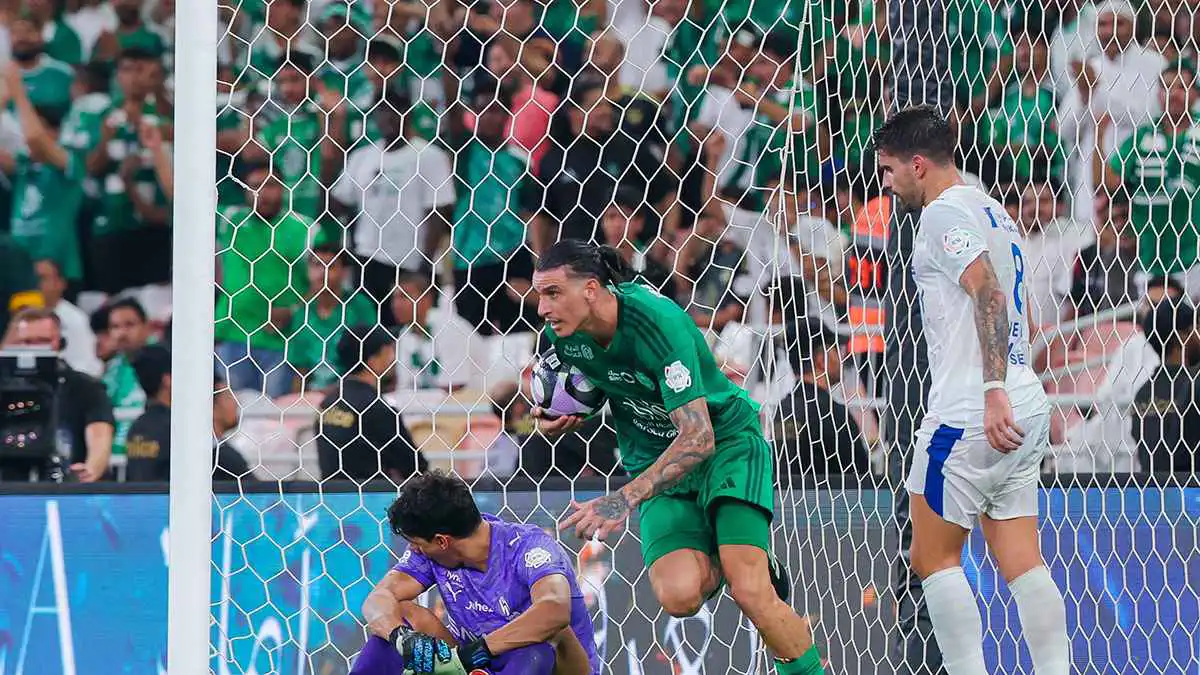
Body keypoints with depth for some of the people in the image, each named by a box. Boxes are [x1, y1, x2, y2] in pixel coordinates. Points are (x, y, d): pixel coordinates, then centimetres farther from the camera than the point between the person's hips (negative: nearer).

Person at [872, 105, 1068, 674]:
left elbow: (990, 295, -23)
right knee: (1022, 563, 4)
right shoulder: (990, 210, 20)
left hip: (969, 414, -9)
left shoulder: (944, 213, -9)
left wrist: (993, 389, -32)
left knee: (932, 557, -1)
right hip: (1025, 410, 9)